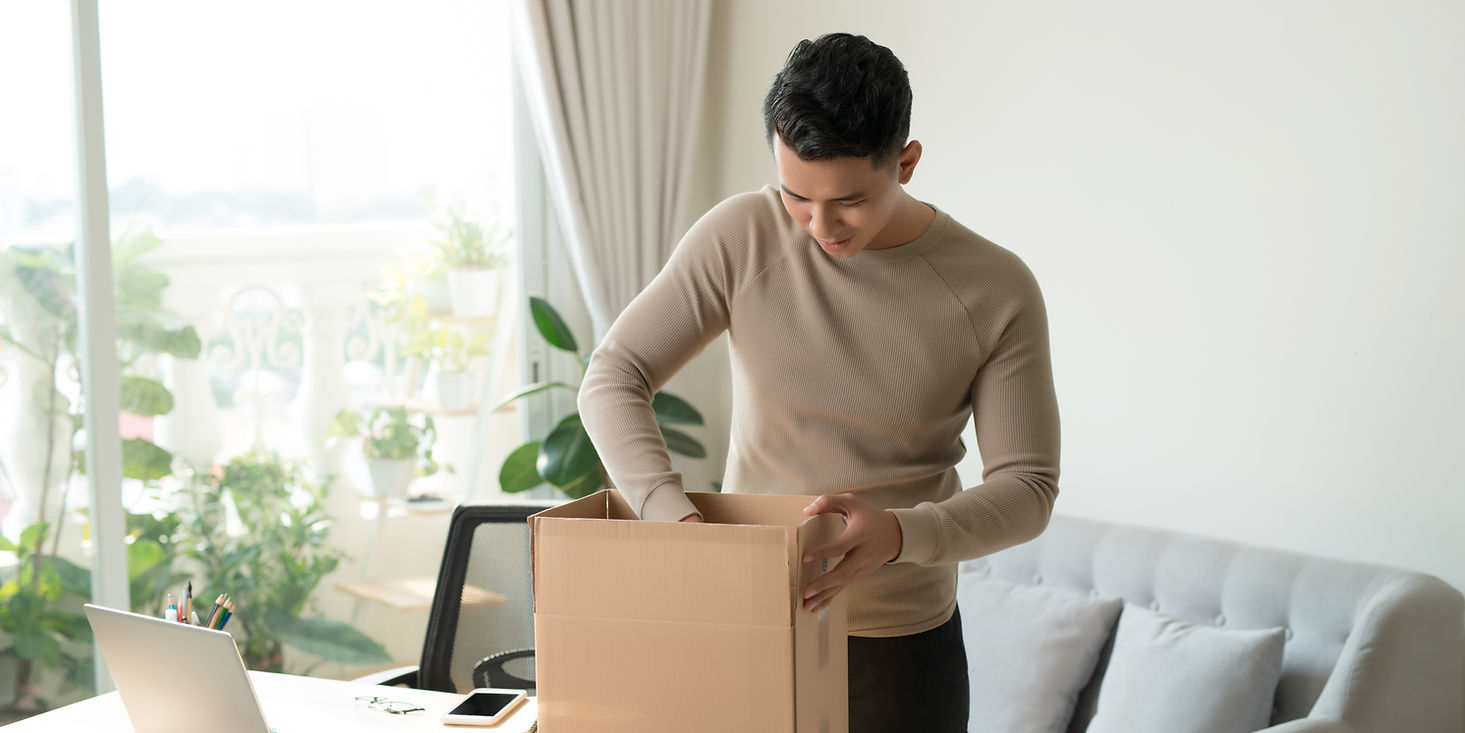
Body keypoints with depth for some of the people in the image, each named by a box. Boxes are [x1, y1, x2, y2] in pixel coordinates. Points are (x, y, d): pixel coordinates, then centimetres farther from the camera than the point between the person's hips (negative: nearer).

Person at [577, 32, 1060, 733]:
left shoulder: (998, 290, -12)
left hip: (902, 639, 0)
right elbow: (613, 378, -11)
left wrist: (900, 533, -29)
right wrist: (677, 516, -26)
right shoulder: (739, 236, -11)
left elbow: (1027, 487, -11)